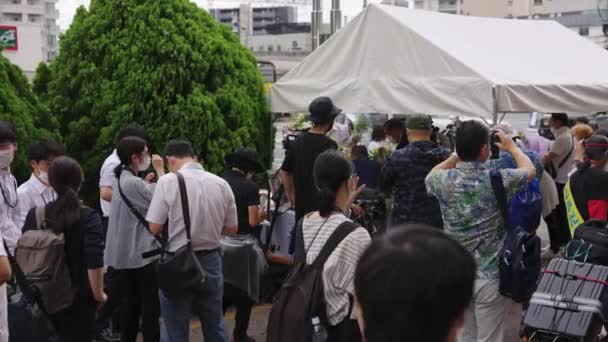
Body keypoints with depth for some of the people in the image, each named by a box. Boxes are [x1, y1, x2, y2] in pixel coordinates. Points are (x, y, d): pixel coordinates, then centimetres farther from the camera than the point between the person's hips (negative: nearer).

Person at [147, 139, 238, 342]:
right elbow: (232, 229, 7)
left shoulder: (168, 181, -11)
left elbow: (154, 228, -13)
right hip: (211, 260, 4)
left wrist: (174, 222, 7)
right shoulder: (221, 183, 1)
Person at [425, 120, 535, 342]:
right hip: (489, 275, -3)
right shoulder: (498, 180, -14)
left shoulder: (444, 181, -8)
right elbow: (530, 170, 8)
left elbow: (431, 176, 19)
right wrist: (512, 147, 25)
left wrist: (459, 154, 20)